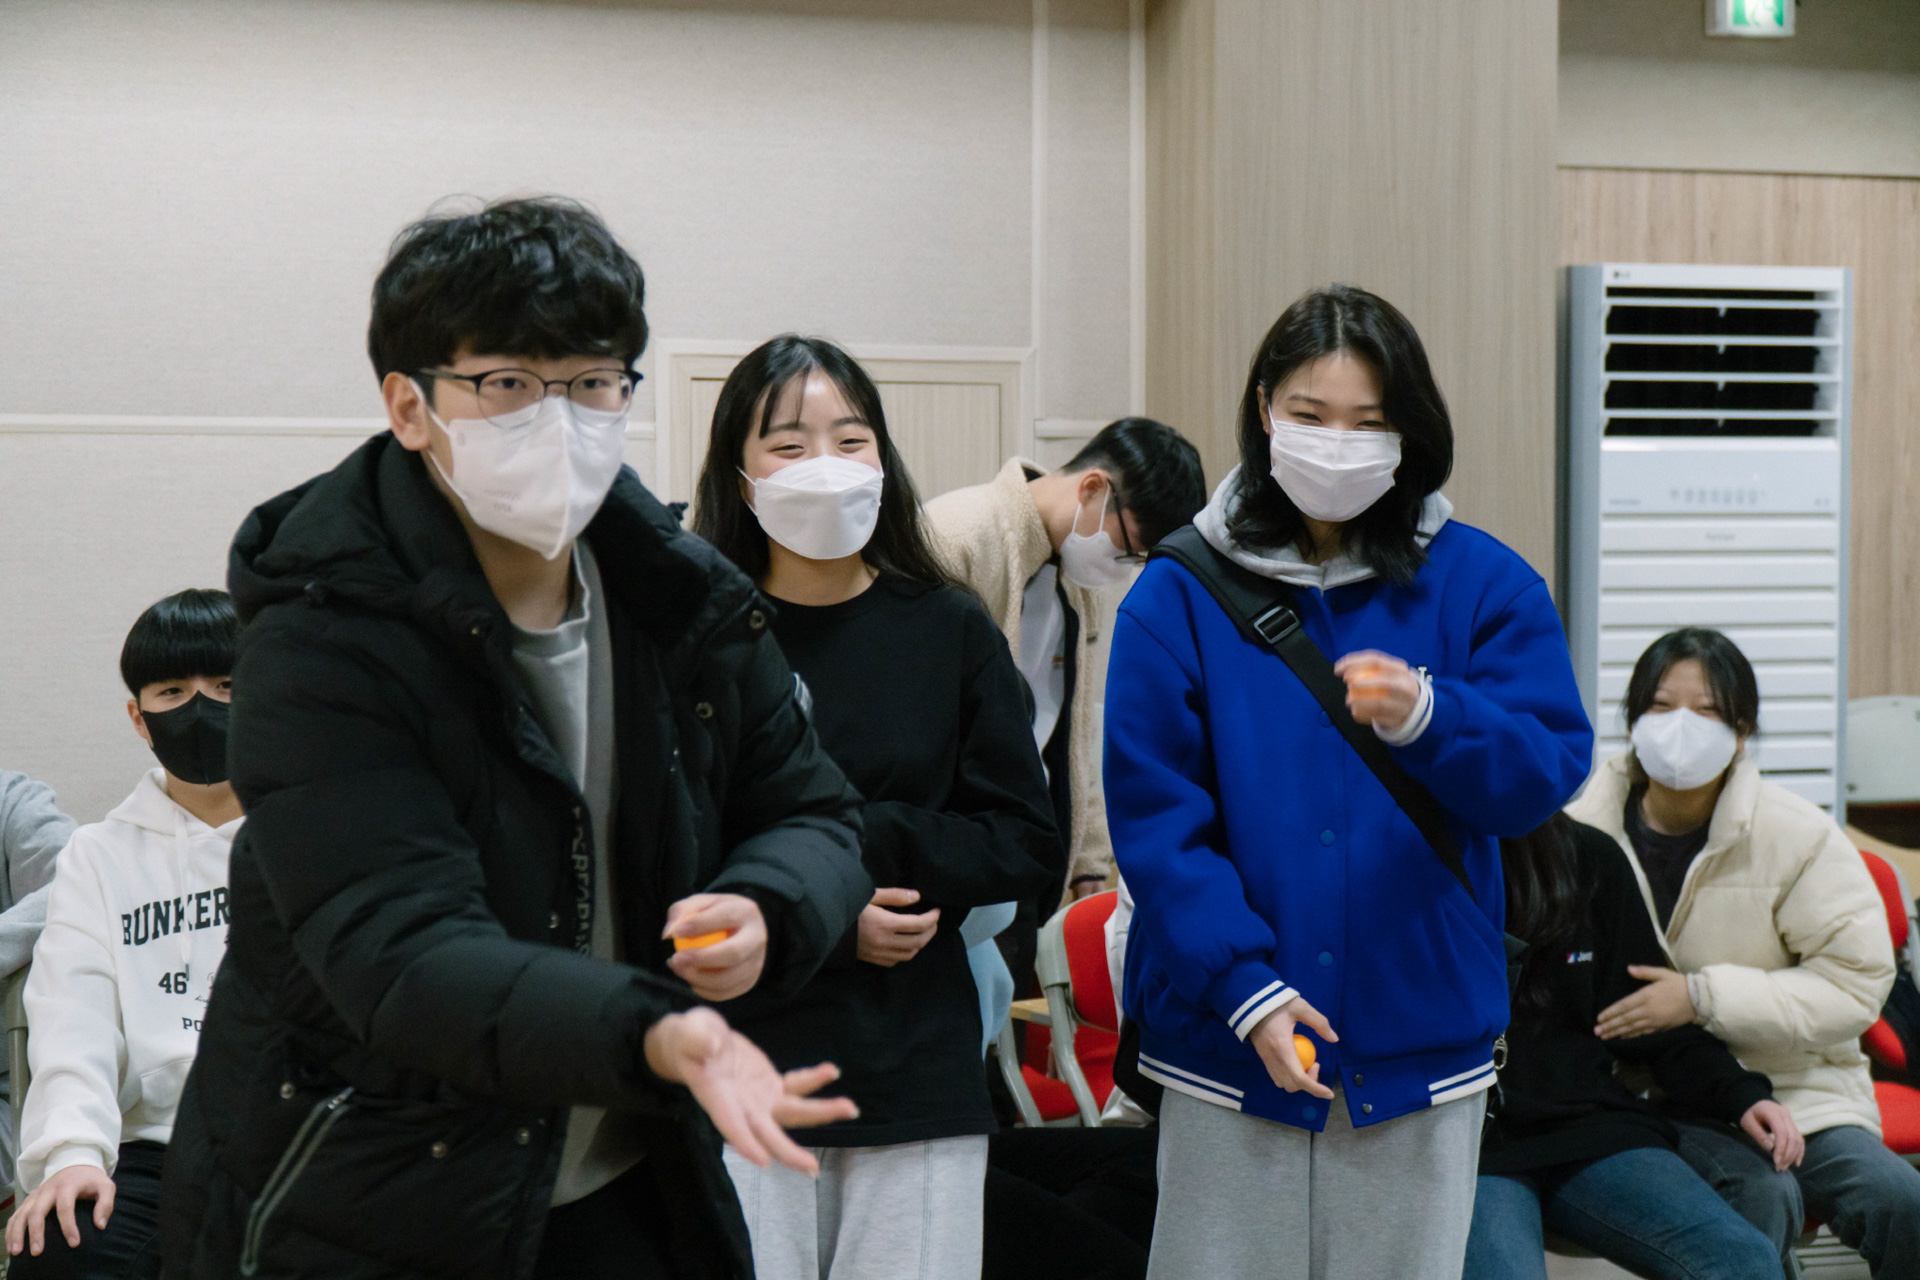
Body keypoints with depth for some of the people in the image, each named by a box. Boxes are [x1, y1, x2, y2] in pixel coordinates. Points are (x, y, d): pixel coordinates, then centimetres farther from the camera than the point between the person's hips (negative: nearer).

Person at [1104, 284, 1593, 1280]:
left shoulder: (1483, 584, 3)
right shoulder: (1179, 594, 0)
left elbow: (1548, 768, -7)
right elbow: (1154, 815, -4)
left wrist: (1427, 718, -28)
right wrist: (1244, 990, -14)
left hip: (1420, 1047, 1)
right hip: (1229, 1045, -1)